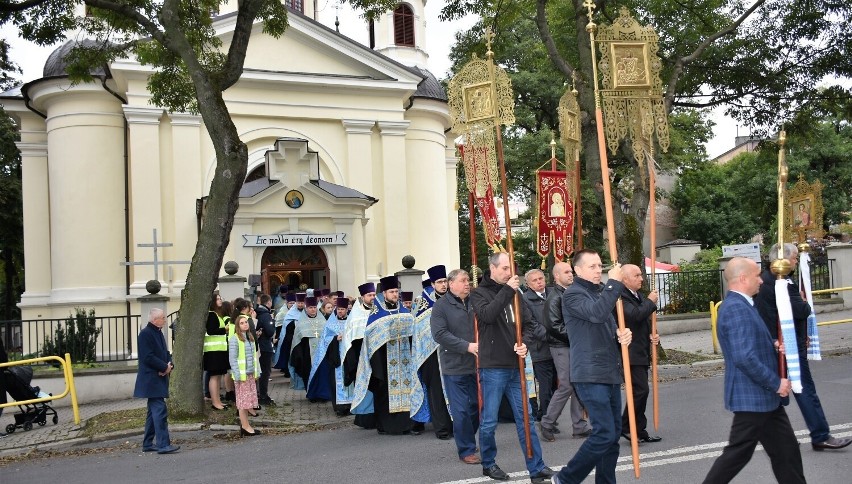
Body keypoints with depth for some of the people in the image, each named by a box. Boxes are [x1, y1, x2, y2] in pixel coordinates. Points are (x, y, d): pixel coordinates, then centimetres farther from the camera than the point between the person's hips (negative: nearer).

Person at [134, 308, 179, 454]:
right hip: (151, 379, -10)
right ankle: (163, 444, -14)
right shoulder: (145, 334, -14)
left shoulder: (158, 333, 15)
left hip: (159, 379, 10)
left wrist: (170, 365, -1)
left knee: (154, 411, 14)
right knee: (160, 410, -13)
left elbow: (165, 353, 19)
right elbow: (148, 357, -21)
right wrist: (165, 367, -16)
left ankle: (147, 444, 22)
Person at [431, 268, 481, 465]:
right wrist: (467, 346, -21)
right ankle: (466, 450, 11)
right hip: (455, 367, -5)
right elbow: (440, 334, -15)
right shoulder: (441, 306, -5)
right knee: (461, 410, -1)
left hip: (477, 365, 5)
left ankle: (466, 439, 34)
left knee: (477, 406, 13)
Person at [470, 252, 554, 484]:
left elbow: (528, 324, 15)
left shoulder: (514, 294, 12)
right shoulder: (479, 293, -2)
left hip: (515, 367, 5)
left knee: (526, 417, 6)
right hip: (492, 367, -5)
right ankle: (488, 463, 21)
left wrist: (525, 344, -5)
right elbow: (487, 315, -22)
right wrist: (507, 290, -20)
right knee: (489, 421, 3)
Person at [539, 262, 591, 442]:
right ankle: (547, 424, 6)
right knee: (566, 386, -7)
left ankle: (580, 426, 16)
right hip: (562, 347, -8)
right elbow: (554, 326, -19)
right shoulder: (554, 297, -12)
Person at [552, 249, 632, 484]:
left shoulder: (601, 291, 18)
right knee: (604, 434, -13)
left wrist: (623, 334, 1)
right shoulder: (572, 294, -8)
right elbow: (597, 313, -27)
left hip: (611, 373, 9)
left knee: (613, 434, 10)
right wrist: (614, 283, -18)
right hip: (590, 375, -9)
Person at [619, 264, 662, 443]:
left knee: (640, 391, 11)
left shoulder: (640, 298, 18)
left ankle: (639, 430, 18)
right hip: (630, 354, -10)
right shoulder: (621, 297, -14)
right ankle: (626, 426, -2)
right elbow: (636, 314, -29)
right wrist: (651, 302, -12)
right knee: (640, 390, -14)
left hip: (642, 353, 10)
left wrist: (653, 336, 8)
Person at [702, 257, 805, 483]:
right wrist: (776, 383, -19)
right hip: (753, 397, -10)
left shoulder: (742, 305, 12)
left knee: (785, 451, 14)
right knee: (738, 454, 1)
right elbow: (744, 357, -29)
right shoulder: (736, 308, -22)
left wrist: (773, 347, 3)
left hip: (763, 396, 10)